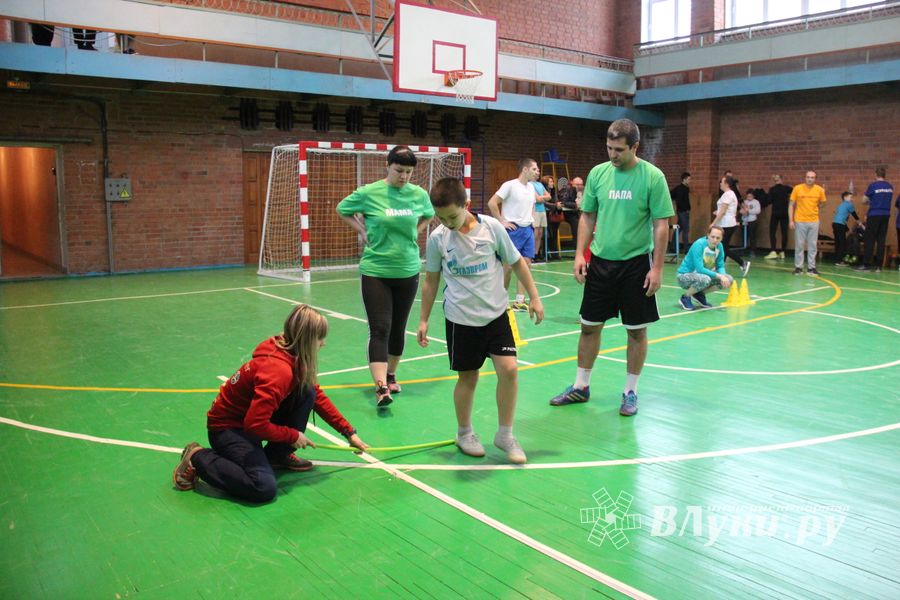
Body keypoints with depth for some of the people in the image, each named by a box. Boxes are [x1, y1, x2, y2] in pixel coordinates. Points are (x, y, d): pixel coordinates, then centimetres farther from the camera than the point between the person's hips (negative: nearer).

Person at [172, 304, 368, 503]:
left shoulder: (295, 359, -4)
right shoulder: (278, 369, -32)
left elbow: (318, 397, 7)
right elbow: (255, 424, -33)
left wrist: (349, 433, 6)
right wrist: (293, 435, -17)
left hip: (252, 420, 9)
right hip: (227, 428, -9)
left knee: (307, 393, -11)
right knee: (264, 488, -25)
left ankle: (278, 455, 6)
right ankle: (198, 457, -4)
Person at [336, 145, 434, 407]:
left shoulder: (419, 194, 0)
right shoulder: (369, 193, -7)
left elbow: (428, 215, 22)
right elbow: (342, 210, 10)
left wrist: (414, 233, 8)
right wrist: (363, 232, 0)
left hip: (408, 271, 3)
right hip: (375, 271, -3)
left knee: (398, 327, 13)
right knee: (380, 329, -10)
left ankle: (390, 375, 32)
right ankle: (381, 387, -15)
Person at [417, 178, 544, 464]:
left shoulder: (491, 227, -8)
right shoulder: (437, 238, -6)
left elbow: (517, 262, 3)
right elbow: (431, 280, 6)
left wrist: (534, 297, 3)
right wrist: (424, 319, 8)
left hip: (496, 313, 1)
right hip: (461, 319, 0)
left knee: (509, 369, -8)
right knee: (468, 376, 7)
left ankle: (504, 435, 10)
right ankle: (464, 433, 30)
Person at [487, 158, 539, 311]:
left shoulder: (531, 187, 12)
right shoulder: (510, 185, -11)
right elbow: (492, 203, -14)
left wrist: (532, 219, 14)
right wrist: (501, 222, -13)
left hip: (528, 230, 7)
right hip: (513, 229, -7)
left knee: (526, 265, 3)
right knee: (508, 266, -4)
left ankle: (519, 301, 9)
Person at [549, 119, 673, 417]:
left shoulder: (652, 176, -8)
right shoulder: (597, 173, 3)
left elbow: (661, 225, -8)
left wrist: (657, 267, -13)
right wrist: (580, 254, 1)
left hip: (636, 263, -3)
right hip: (600, 261, 3)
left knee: (636, 331, 6)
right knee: (589, 326, 9)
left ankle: (630, 392, 20)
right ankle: (580, 387, 24)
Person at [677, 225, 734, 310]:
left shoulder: (719, 246, -4)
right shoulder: (699, 244, -24)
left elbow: (720, 266, 2)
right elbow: (700, 269, -30)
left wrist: (723, 276, -20)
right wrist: (719, 276, -30)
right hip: (685, 275, -7)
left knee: (729, 280, -6)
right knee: (705, 279, -37)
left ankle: (700, 294, 8)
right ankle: (685, 297, -10)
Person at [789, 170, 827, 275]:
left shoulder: (819, 189, 1)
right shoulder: (797, 188, -4)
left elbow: (821, 204, 13)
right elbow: (791, 205, 0)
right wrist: (791, 220, -5)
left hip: (814, 221, 2)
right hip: (800, 221, -2)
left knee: (813, 245, 5)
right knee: (799, 245, 4)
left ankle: (811, 267, 12)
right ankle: (798, 267, 11)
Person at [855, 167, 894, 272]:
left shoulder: (873, 185, -6)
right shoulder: (890, 187, 8)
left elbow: (864, 201, 2)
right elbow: (886, 200, 15)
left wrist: (869, 202, 26)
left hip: (874, 215, -4)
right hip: (886, 215, 4)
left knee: (870, 240, -1)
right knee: (881, 240, 5)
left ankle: (866, 264, -2)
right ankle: (878, 265, 5)